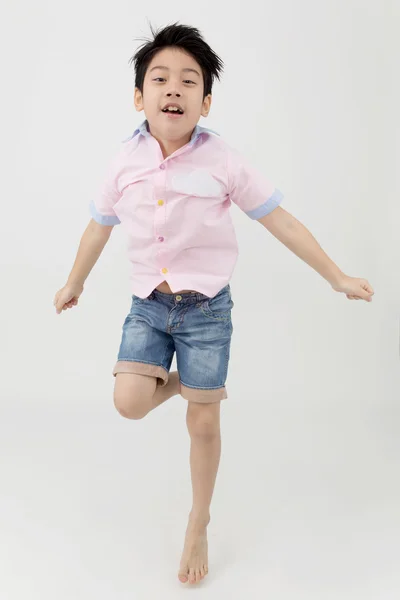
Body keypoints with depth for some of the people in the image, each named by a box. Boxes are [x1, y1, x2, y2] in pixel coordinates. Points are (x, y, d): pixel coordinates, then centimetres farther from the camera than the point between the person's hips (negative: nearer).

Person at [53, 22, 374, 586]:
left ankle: (199, 524, 29)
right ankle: (179, 381, 24)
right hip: (148, 305, 3)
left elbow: (282, 222, -5)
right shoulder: (125, 163, -3)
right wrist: (74, 284, 25)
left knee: (203, 423, 5)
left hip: (206, 307, -2)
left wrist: (337, 278, -2)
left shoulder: (224, 162, -12)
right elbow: (98, 226, 13)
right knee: (129, 403, -12)